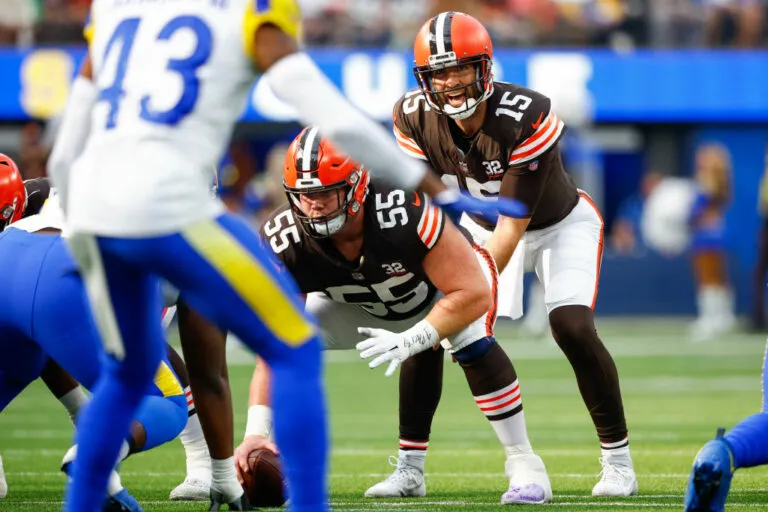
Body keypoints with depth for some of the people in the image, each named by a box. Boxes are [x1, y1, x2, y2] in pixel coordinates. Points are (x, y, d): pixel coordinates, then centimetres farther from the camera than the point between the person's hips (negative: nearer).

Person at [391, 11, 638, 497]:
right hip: (483, 227, 5)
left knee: (572, 328, -25)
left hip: (561, 224, -4)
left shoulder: (526, 118, -36)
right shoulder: (415, 118, -21)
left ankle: (618, 460, -8)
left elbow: (512, 229, -35)